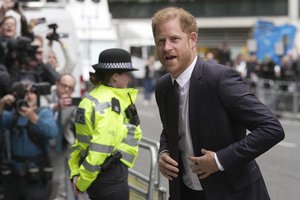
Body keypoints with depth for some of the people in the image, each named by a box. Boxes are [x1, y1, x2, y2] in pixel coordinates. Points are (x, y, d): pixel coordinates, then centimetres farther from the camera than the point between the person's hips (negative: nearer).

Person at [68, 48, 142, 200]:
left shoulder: (91, 98, 10)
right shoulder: (111, 104, -18)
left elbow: (80, 140, 11)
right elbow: (100, 148, -22)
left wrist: (75, 173, 9)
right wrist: (82, 182, -14)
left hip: (97, 174, 9)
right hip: (111, 175, -9)